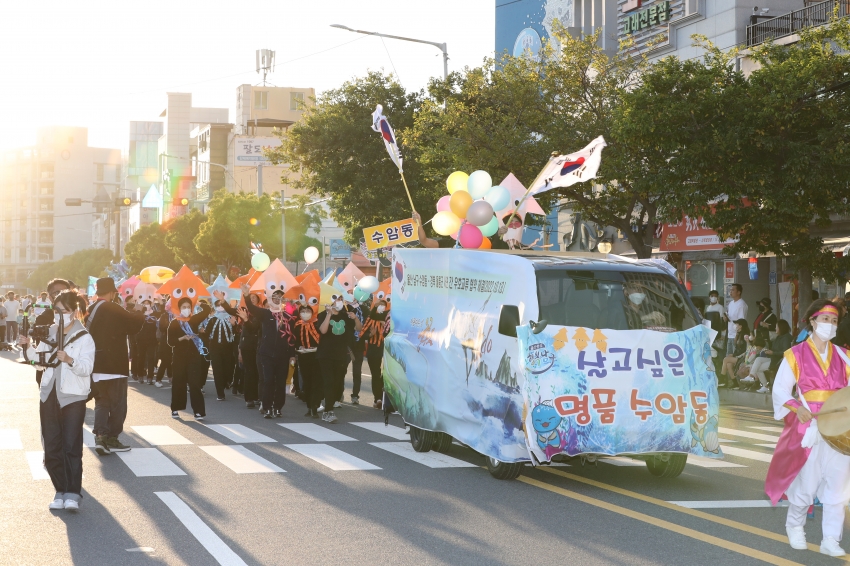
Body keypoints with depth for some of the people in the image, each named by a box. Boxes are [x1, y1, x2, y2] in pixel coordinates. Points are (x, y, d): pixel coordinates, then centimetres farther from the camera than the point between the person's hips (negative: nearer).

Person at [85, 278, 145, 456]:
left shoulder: (90, 311, 8)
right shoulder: (112, 309, -14)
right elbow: (134, 324, -18)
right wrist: (141, 315, 3)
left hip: (96, 365, 7)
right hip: (114, 365, -7)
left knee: (102, 401, 13)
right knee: (117, 403, 5)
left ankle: (100, 435, -1)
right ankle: (112, 439, 9)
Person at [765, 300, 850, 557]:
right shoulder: (796, 354, -1)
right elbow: (780, 389, -1)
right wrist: (797, 409, -17)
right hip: (809, 427, -3)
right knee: (806, 483, 2)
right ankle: (794, 527, 27)